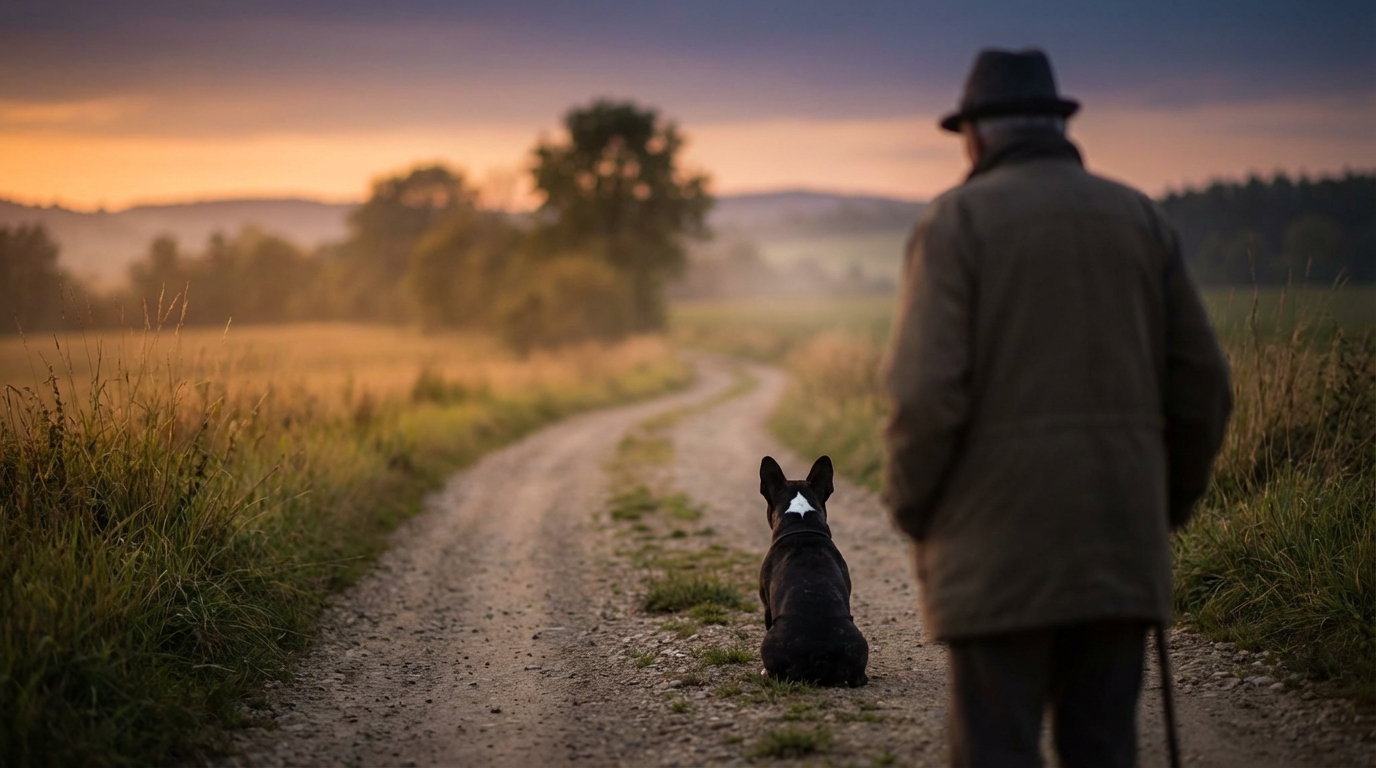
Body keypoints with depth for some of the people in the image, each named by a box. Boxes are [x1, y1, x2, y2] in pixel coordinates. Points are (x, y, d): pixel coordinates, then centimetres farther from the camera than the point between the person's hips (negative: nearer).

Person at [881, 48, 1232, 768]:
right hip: (1116, 544, 4)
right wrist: (1169, 504, 21)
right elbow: (1200, 386, 7)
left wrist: (908, 508, 1)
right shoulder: (1141, 219, 10)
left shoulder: (953, 222, -4)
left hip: (1000, 547, -4)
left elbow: (926, 393, -14)